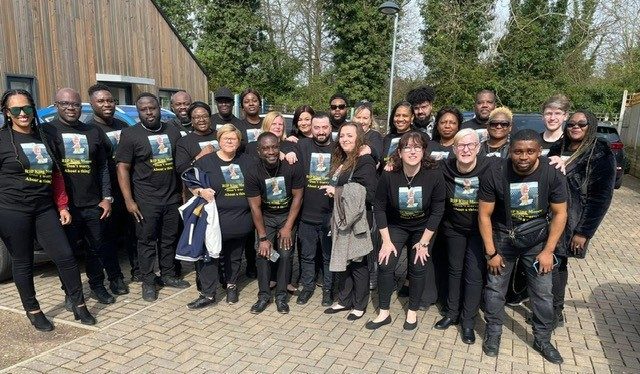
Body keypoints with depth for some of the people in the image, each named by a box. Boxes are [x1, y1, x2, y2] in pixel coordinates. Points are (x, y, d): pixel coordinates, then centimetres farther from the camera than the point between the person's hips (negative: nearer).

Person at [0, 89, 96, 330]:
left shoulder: (43, 138, 12)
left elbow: (56, 175, 15)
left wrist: (62, 206, 11)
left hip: (45, 209, 4)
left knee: (65, 256, 1)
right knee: (23, 263, 7)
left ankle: (79, 306, 12)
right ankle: (33, 311, 23)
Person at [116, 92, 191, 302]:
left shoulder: (173, 132, 7)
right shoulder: (130, 135, -5)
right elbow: (122, 168, -7)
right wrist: (129, 200, -13)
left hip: (172, 198, 4)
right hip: (145, 200, -4)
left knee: (169, 239, 13)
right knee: (147, 241, 6)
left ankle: (168, 275, 28)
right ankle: (148, 282, 18)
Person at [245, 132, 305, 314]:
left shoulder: (293, 167, -21)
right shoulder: (253, 173, -20)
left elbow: (297, 197, -13)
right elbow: (255, 207, -15)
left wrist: (288, 227, -13)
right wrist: (263, 238, -16)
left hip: (288, 215, 0)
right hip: (265, 216, 1)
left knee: (285, 254, -9)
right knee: (262, 253, -9)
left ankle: (281, 295, 7)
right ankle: (264, 295, 7)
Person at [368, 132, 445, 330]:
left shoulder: (434, 175, -25)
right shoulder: (389, 176, -23)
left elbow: (437, 211, -16)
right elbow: (379, 208, -12)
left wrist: (424, 242, -13)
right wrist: (386, 241, -12)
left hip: (423, 228, 0)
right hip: (396, 226, 1)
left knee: (418, 268, 2)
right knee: (385, 265, -7)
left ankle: (412, 311, 23)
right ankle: (384, 313, 9)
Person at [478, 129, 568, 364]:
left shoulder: (553, 175, -15)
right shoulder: (494, 175, -20)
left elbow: (559, 214, -6)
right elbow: (484, 215, -12)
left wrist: (548, 250, -8)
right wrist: (491, 252, -10)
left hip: (537, 240, 1)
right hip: (502, 238, -1)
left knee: (543, 293, 5)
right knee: (495, 289, 6)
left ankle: (542, 340, 26)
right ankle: (493, 333, 26)